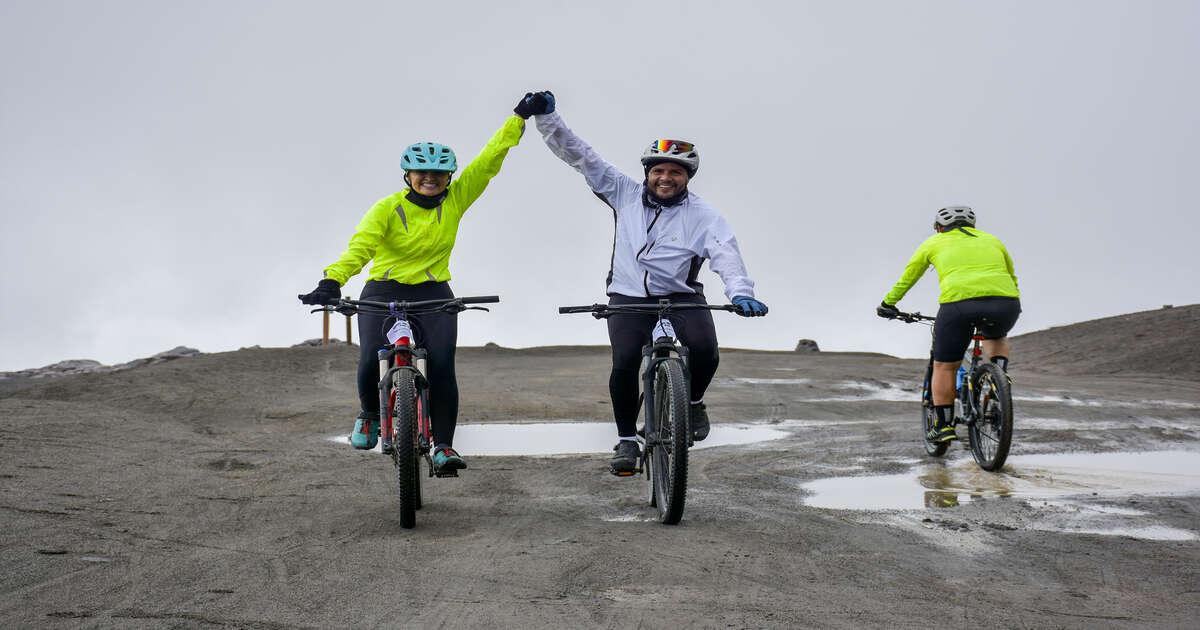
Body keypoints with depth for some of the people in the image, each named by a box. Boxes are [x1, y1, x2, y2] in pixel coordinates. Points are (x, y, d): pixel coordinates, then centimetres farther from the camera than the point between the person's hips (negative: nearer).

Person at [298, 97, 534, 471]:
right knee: (371, 363, -16)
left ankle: (443, 445, -10)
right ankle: (370, 414, 18)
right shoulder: (388, 208, -8)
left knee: (441, 366, -18)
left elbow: (489, 160, 0)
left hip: (434, 298, 1)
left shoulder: (455, 201, 1)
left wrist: (519, 118, -4)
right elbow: (360, 246, -22)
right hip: (383, 294, -1)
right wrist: (332, 280, -39)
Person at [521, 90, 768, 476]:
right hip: (628, 298, 1)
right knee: (624, 364, -18)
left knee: (704, 350, -25)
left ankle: (693, 402, 8)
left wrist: (740, 292, -36)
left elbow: (726, 256, -16)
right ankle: (627, 440, 2)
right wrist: (546, 117, -6)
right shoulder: (626, 194, 3)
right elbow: (581, 158, 2)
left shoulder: (703, 216, -3)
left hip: (681, 297, -1)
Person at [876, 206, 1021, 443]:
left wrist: (888, 303, 48)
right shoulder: (992, 240, 30)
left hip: (959, 302, -2)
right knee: (996, 338, 35)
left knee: (944, 366, 14)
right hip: (1005, 303, 3)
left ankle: (943, 425, 13)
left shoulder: (935, 242, 25)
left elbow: (907, 277, 34)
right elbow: (1012, 277, 40)